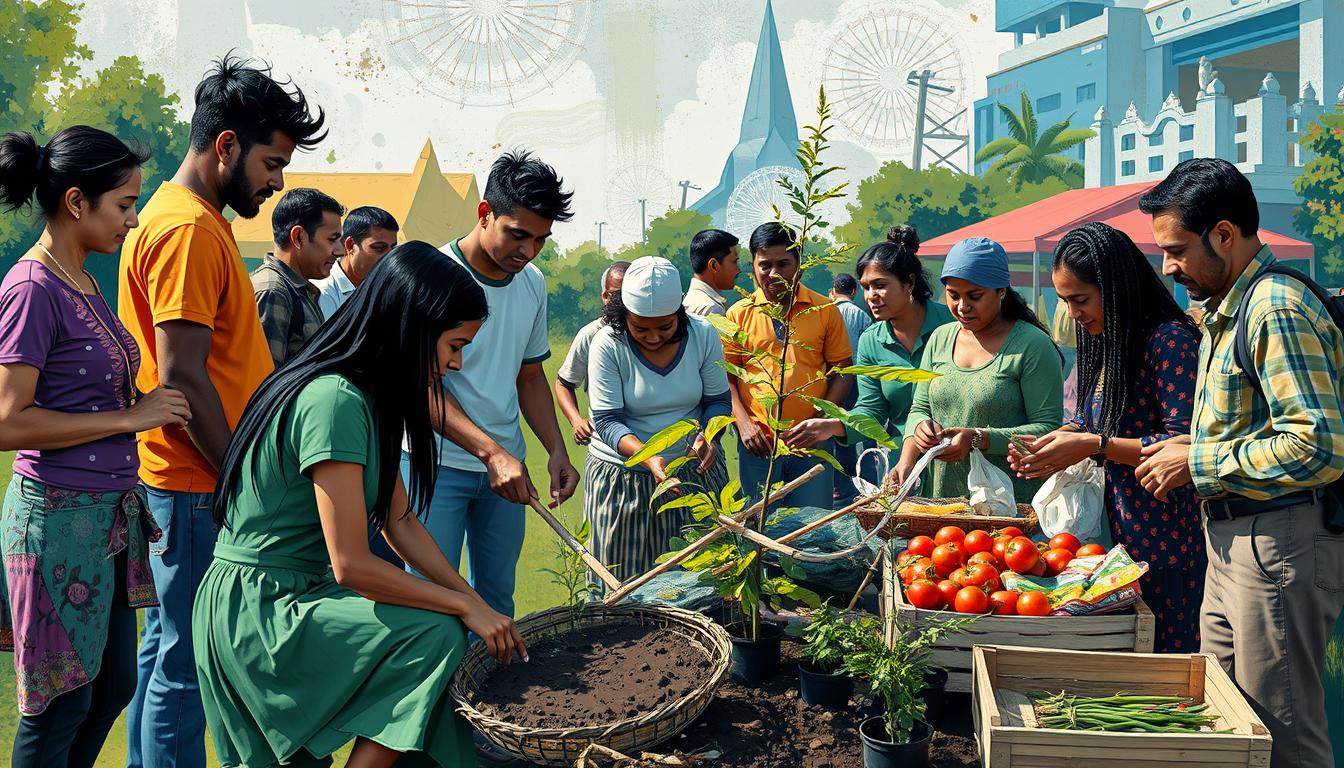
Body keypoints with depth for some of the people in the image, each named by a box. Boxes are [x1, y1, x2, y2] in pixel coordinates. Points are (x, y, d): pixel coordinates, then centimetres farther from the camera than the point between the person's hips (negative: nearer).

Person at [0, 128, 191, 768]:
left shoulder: (84, 283, 11)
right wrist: (130, 417, -19)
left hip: (110, 515, 9)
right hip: (61, 516, -9)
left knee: (112, 689, 17)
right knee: (61, 705, 3)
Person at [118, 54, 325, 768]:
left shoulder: (193, 220, 16)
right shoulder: (188, 229, -16)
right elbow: (182, 378, -21)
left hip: (183, 481, 11)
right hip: (198, 487, -11)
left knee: (166, 646, 17)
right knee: (187, 661, -3)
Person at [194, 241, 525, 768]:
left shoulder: (371, 398, 7)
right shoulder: (335, 402, -24)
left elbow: (401, 522, 8)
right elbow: (351, 565, -25)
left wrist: (478, 605, 0)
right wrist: (465, 606, -16)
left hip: (301, 595, 10)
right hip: (255, 608, -10)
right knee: (436, 634, -20)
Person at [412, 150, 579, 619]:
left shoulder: (532, 284, 7)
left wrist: (556, 450, 1)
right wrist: (492, 452, -27)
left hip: (505, 465, 6)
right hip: (437, 462, -6)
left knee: (497, 597, 12)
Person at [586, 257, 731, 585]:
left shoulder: (703, 336, -6)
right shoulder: (608, 345, -14)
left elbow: (718, 400, 2)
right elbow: (607, 421, -16)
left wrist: (708, 436, -21)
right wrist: (647, 456, -34)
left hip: (695, 471, 2)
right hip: (622, 477, -2)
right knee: (625, 577, 0)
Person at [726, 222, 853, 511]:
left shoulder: (825, 310, 3)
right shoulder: (739, 314, 4)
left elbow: (842, 371, 5)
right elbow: (727, 376, 6)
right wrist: (743, 422, -8)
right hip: (757, 443, 1)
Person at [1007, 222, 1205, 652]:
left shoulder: (1169, 340, -14)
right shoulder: (1105, 343, 13)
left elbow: (1183, 444, -19)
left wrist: (1093, 446, -19)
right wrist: (1050, 443, 3)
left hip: (1165, 540, -8)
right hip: (1120, 532, 8)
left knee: (1167, 656, -1)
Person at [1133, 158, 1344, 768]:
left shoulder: (1278, 310, -18)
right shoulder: (1228, 310, 16)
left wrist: (1199, 463, -17)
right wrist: (1189, 449, 8)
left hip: (1280, 543, -11)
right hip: (1234, 540, 11)